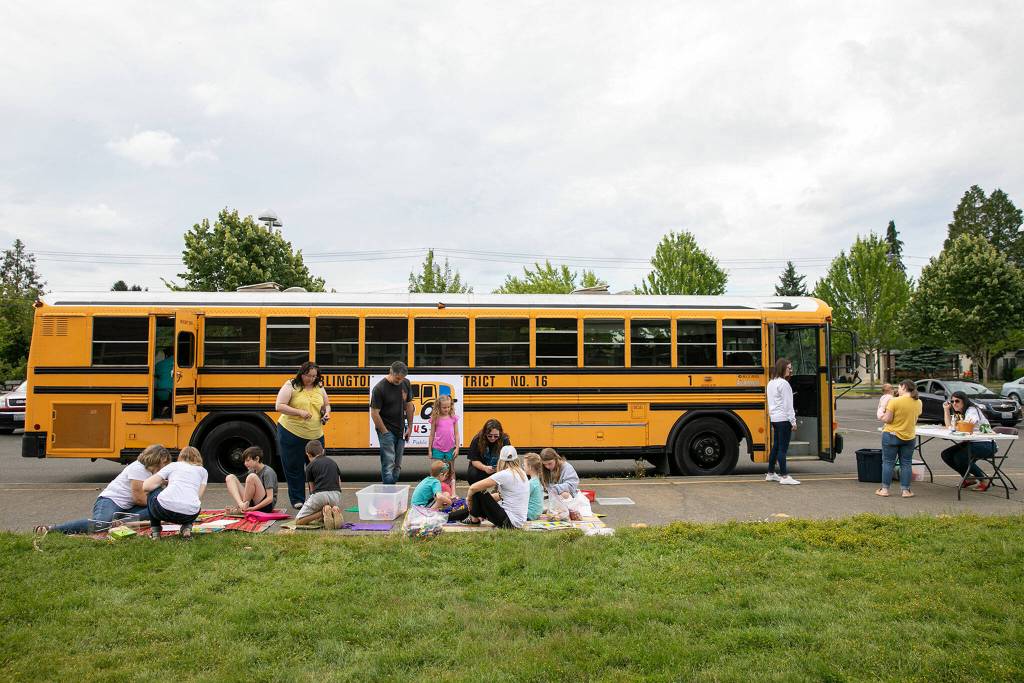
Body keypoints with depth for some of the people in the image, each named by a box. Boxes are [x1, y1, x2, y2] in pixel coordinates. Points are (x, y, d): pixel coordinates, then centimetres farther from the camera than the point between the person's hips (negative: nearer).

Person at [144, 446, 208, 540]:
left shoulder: (173, 465, 23)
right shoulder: (203, 471, 25)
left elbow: (146, 487, 15)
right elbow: (199, 496, 16)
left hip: (165, 508, -1)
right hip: (190, 514, 1)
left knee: (152, 496, 33)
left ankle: (155, 531, 21)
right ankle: (187, 528, 12)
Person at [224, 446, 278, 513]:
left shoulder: (268, 472, -13)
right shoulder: (252, 471, 11)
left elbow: (270, 498, -20)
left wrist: (253, 508, -27)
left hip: (266, 505, -8)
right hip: (252, 502, 8)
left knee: (252, 477, -29)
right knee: (230, 477, 1)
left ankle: (241, 508, -17)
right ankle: (241, 504, -23)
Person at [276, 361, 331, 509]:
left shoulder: (319, 388, 9)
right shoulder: (291, 386, -6)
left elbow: (326, 405, 21)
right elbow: (279, 407, -13)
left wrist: (326, 413, -2)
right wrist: (299, 412, -22)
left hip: (315, 435, 4)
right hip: (291, 434, -4)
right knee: (294, 468, 4)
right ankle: (297, 499, 16)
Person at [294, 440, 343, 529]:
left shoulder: (310, 466, 11)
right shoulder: (333, 462, 24)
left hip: (320, 495, -4)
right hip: (336, 495, 4)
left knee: (298, 521, 11)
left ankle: (323, 512, -12)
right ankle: (335, 511, -4)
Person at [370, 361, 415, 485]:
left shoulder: (406, 384, 2)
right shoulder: (379, 388, -14)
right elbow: (374, 413, -12)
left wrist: (409, 427, 9)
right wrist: (385, 432, -12)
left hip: (400, 431, 6)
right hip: (386, 430, -6)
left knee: (397, 465, 9)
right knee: (388, 464, -11)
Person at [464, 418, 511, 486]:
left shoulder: (505, 440, -19)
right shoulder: (477, 440, -20)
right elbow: (474, 460, -16)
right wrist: (485, 468, -35)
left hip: (499, 468, 0)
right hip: (480, 467, 0)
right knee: (472, 474, -31)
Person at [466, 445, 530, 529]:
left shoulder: (504, 475, -16)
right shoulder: (522, 474, 8)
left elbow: (473, 488, -14)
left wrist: (469, 500, 4)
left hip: (508, 521, -8)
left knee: (478, 492, -3)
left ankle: (474, 518, 16)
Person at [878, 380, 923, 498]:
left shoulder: (895, 401, -17)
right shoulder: (918, 402, 0)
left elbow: (887, 419, -17)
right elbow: (915, 419, 10)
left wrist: (883, 417, 3)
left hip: (892, 435, -4)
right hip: (909, 437, 4)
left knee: (888, 462, 5)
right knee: (906, 464, 11)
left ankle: (885, 489, 8)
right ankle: (906, 490, 13)